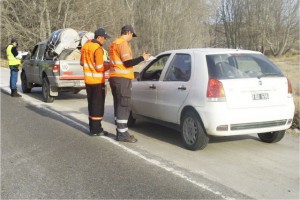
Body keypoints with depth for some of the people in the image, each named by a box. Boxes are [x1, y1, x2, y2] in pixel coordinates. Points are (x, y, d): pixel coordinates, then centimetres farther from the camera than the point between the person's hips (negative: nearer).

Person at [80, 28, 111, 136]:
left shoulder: (85, 46, 8)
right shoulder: (98, 49, -18)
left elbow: (82, 62, 16)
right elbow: (99, 68, -20)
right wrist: (108, 65, -5)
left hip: (88, 80, 8)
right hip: (97, 81, -8)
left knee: (92, 103, 16)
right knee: (98, 105, -1)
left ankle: (93, 127, 22)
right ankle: (96, 129, 3)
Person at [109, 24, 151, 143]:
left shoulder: (114, 43, 19)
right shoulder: (123, 43, -12)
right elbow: (127, 62, -18)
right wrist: (142, 58, -11)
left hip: (115, 77, 10)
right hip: (122, 78, -10)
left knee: (119, 105, 12)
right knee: (124, 106, -8)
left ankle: (121, 131, 16)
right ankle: (122, 134, -7)